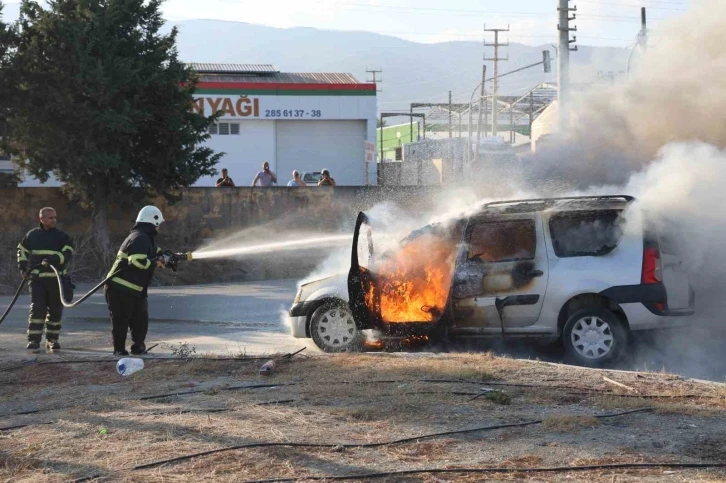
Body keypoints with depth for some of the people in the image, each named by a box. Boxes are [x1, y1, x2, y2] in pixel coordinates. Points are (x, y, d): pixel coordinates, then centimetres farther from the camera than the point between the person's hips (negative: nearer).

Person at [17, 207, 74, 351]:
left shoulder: (62, 236, 3)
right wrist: (23, 268, 8)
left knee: (55, 310, 5)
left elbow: (68, 253, -9)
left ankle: (52, 340, 17)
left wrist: (54, 259, -26)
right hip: (37, 278, 0)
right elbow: (22, 250, 19)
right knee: (37, 309, -10)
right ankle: (34, 340, -9)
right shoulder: (32, 235, 7)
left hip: (56, 278, 0)